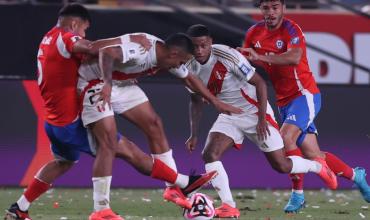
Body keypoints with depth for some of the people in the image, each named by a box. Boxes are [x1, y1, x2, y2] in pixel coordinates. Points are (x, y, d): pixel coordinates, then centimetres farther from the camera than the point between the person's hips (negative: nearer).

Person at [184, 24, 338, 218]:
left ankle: (318, 167, 29)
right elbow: (196, 100, 11)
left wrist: (262, 118, -20)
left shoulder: (227, 56, -25)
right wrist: (194, 134, 5)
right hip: (229, 117, 5)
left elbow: (259, 83, -18)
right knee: (209, 154, -19)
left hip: (254, 113, -5)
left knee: (281, 166, -1)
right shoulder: (190, 68, -6)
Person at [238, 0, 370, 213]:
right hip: (284, 101, 6)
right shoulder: (254, 33, 4)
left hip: (304, 94, -6)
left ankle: (298, 193, -15)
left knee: (285, 138, -26)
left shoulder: (291, 29, -15)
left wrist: (261, 57, -45)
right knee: (313, 156, 5)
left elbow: (294, 57, -34)